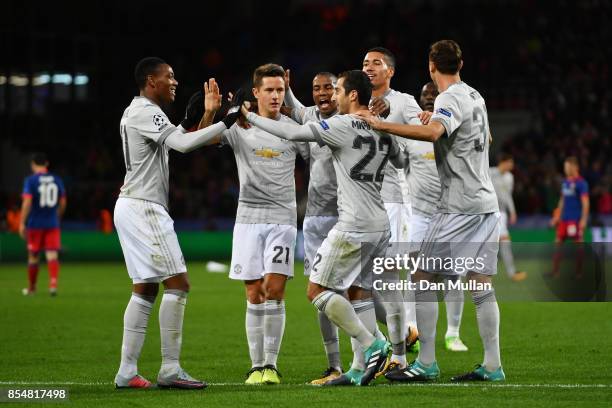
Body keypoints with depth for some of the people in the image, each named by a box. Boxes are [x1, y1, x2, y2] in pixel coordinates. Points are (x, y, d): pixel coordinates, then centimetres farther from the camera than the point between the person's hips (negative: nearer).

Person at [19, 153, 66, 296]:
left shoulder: (31, 181, -7)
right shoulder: (57, 180, 5)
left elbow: (27, 202, -15)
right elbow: (62, 203, 10)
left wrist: (22, 223, -13)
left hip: (35, 224, -2)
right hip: (52, 224, 2)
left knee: (33, 256, 10)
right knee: (52, 255, -2)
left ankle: (31, 288, 23)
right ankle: (53, 284, -21)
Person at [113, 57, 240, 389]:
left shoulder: (135, 111, 19)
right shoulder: (146, 112, -13)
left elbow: (170, 141, 29)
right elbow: (183, 145, -24)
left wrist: (187, 123, 17)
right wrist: (225, 123, -21)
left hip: (131, 205, 11)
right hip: (144, 208, -11)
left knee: (145, 289, 10)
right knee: (178, 284, -9)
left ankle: (127, 372, 8)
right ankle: (170, 369, -9)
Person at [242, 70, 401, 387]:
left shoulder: (343, 125, -10)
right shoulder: (383, 130, 11)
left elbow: (294, 133, -13)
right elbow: (400, 161, 30)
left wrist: (249, 116, -5)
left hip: (353, 227, -8)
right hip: (380, 226, 8)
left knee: (317, 291, -2)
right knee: (359, 293, 11)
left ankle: (371, 345, -9)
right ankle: (360, 369, 6)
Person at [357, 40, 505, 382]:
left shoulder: (450, 99, -11)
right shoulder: (475, 96, 15)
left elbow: (432, 132, -32)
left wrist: (381, 125, -32)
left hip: (459, 206, -8)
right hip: (487, 203, 8)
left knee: (424, 277, -4)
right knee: (481, 285, 8)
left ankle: (426, 363, -6)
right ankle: (493, 365, 6)